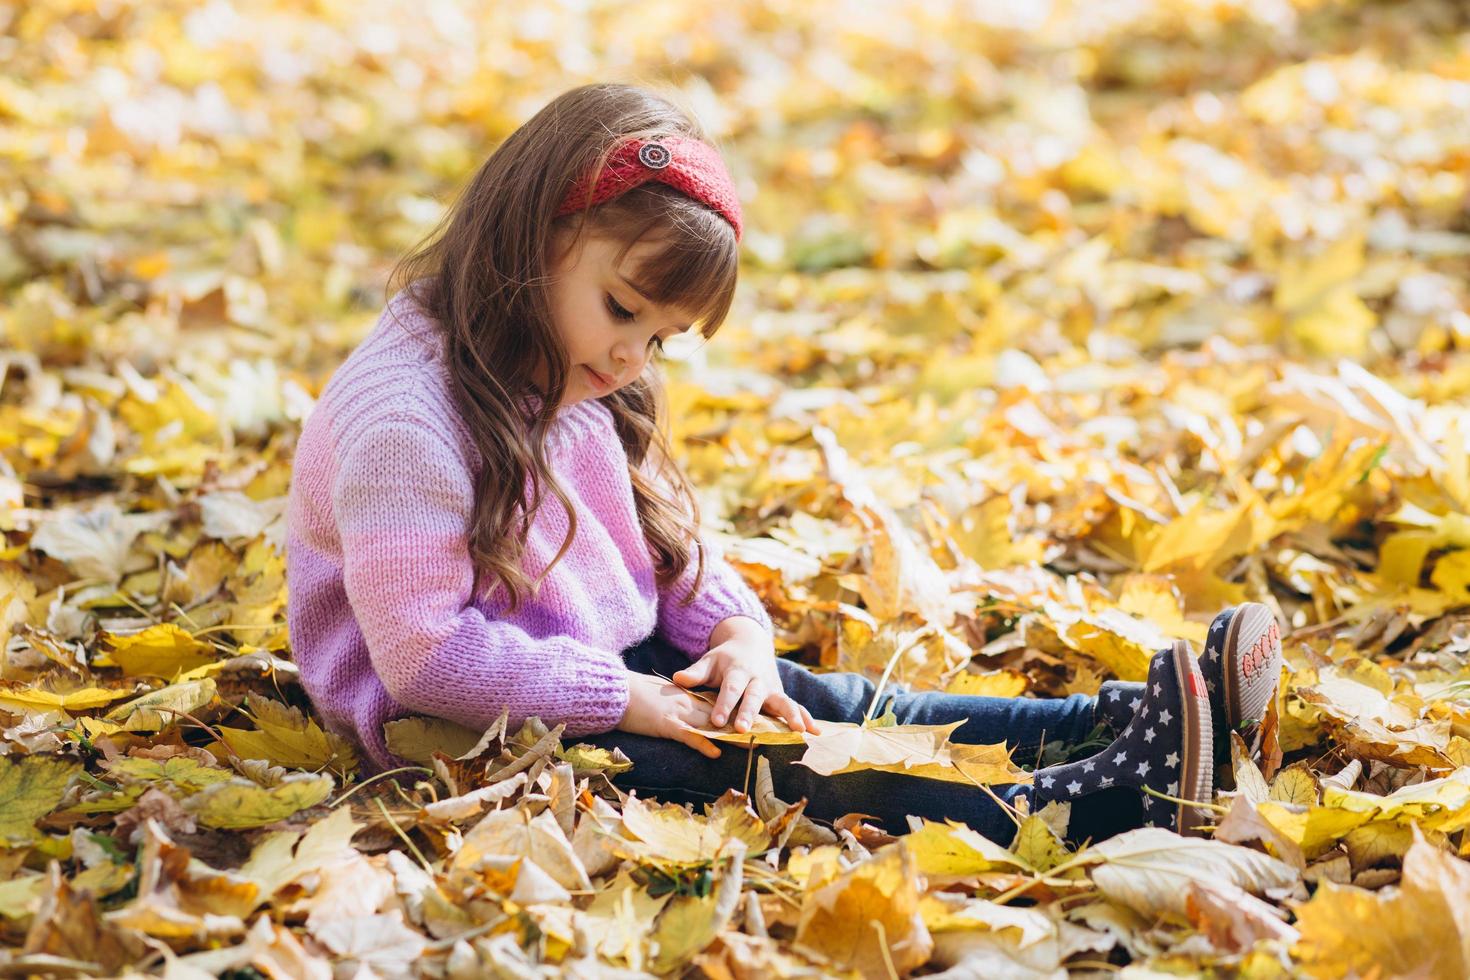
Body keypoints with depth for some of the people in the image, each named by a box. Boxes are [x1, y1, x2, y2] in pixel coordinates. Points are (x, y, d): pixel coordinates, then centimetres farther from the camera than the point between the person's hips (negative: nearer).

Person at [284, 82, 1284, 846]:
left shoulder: (584, 394, 8)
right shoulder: (407, 418, -24)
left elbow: (669, 543, 15)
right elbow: (426, 653, -27)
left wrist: (739, 634, -6)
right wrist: (624, 698, -26)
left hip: (617, 674, 9)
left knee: (825, 703, -5)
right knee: (739, 764, -23)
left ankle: (1117, 721, -13)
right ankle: (1077, 805, -33)